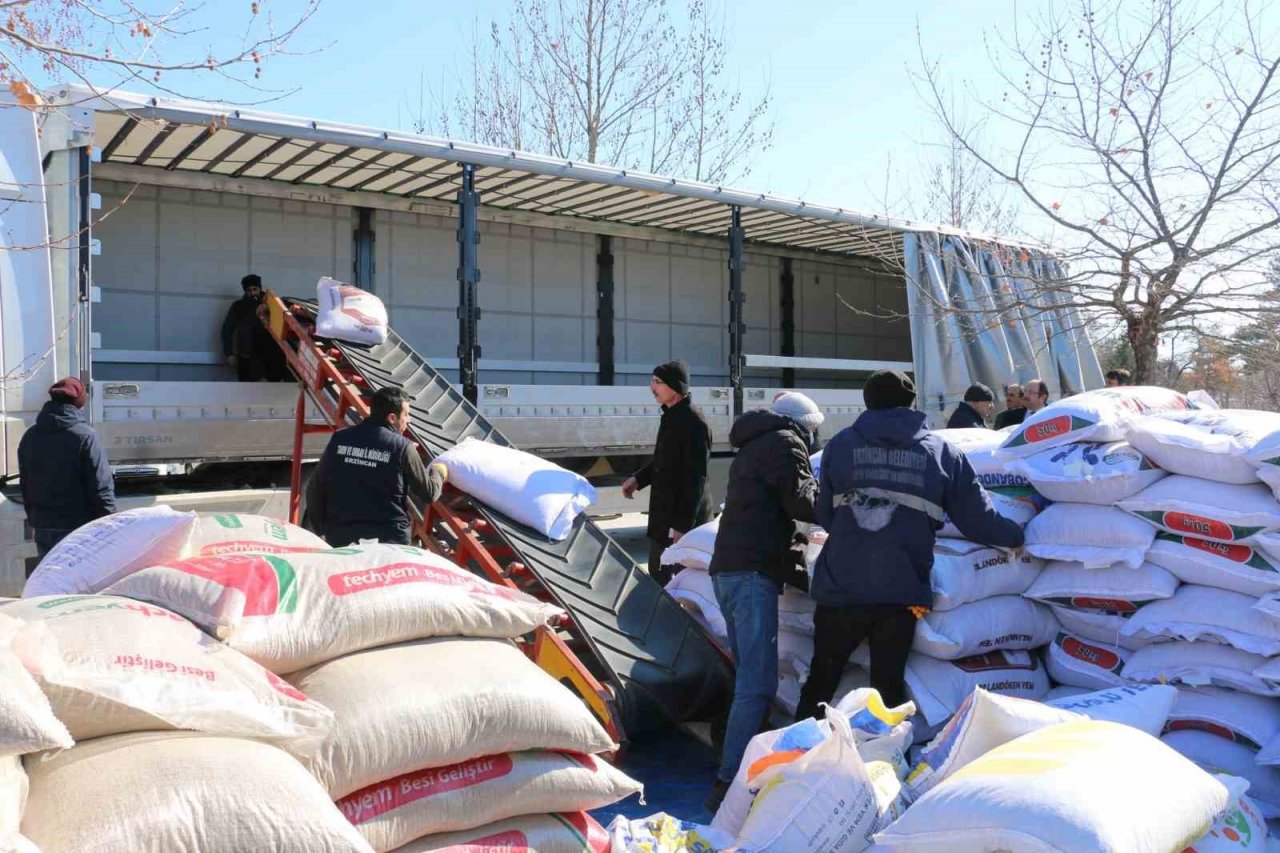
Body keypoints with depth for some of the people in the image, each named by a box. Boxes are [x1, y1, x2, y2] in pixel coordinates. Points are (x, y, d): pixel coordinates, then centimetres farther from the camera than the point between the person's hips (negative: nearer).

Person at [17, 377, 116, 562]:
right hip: (80, 527, -6)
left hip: (43, 527, 6)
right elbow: (101, 486, -16)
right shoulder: (85, 436, -14)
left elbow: (25, 485, 15)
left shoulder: (29, 437, 8)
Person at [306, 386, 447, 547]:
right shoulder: (402, 447, -8)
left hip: (339, 536, 4)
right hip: (387, 539, -3)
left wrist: (321, 529, 16)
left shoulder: (339, 439, 4)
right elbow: (429, 494, 0)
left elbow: (315, 488, 7)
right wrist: (438, 472, 21)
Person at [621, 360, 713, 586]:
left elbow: (696, 478, -22)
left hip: (684, 517, -10)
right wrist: (638, 478, 10)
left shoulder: (694, 423, -20)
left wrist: (683, 524, -23)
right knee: (658, 572, 19)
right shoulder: (670, 416, 10)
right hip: (664, 512, 10)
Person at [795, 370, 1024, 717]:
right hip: (901, 593, 0)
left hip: (841, 588, 0)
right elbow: (977, 519, 6)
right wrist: (1016, 536, 26)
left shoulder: (841, 444, 5)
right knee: (888, 689, 12)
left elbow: (823, 514, 7)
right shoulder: (941, 452, 6)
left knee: (820, 683, 15)